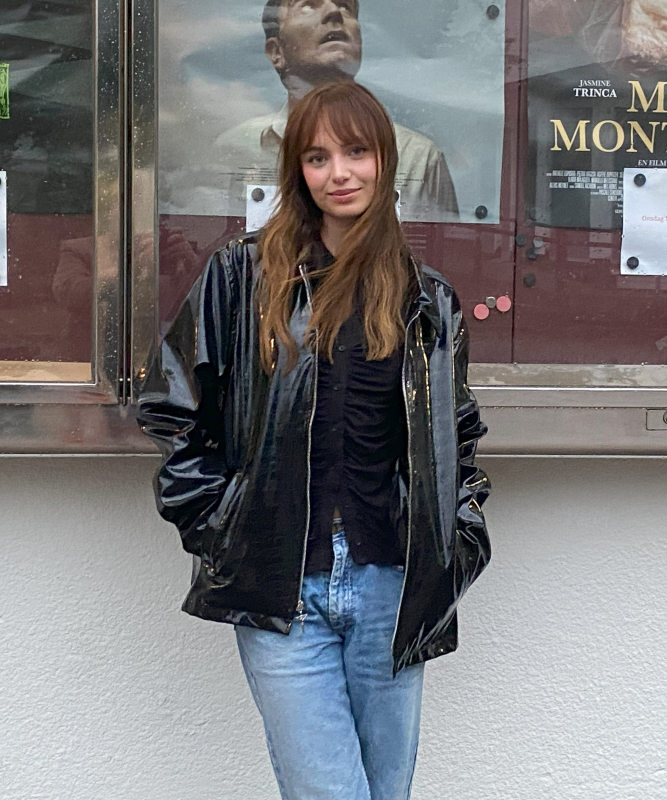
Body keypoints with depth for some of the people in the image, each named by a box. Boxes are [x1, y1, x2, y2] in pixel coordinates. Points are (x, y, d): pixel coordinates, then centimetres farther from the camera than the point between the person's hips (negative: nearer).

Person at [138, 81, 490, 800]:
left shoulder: (428, 301, 8)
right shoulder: (243, 276, 1)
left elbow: (459, 440, 17)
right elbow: (173, 411, 4)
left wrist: (458, 543, 6)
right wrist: (216, 531, -2)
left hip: (393, 587, 3)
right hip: (278, 589, -2)